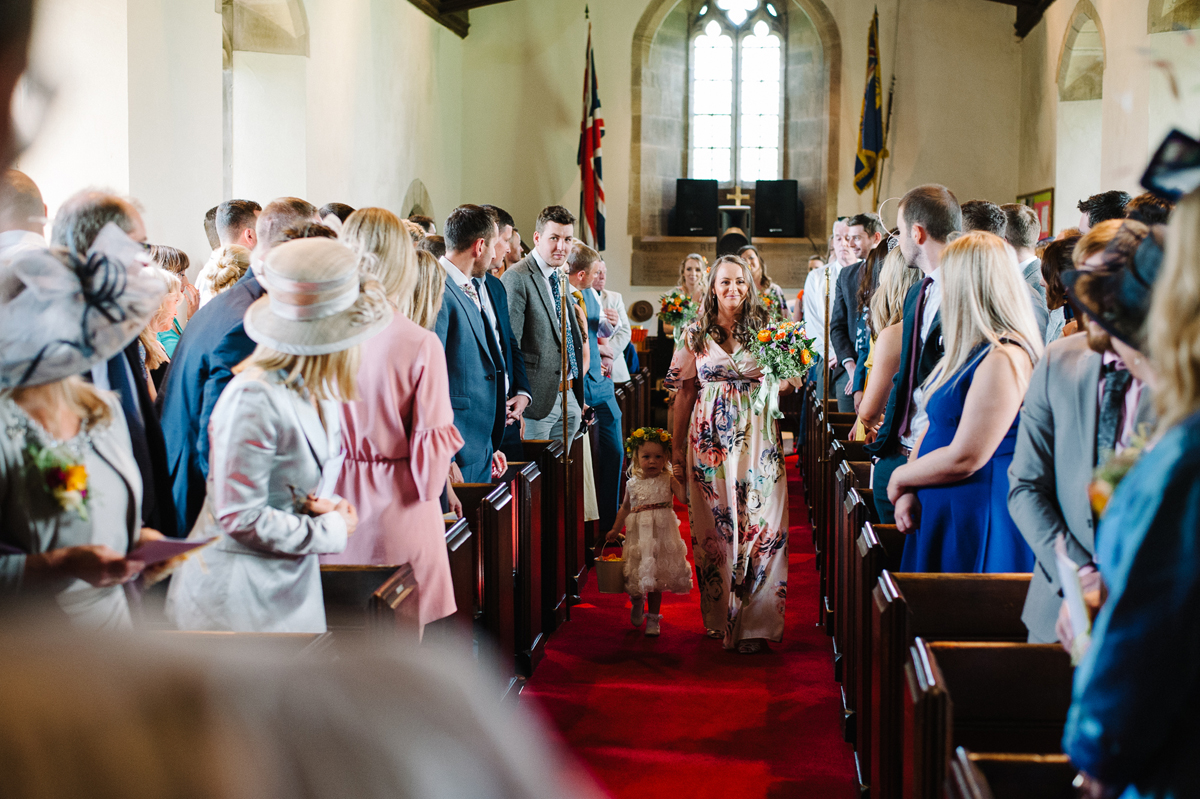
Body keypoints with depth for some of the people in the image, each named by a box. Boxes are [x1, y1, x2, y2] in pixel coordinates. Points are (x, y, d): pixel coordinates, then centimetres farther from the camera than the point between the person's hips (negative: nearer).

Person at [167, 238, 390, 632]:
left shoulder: (317, 389, 4)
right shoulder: (254, 396, -23)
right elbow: (240, 518, -22)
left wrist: (328, 506, -4)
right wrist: (330, 531, -12)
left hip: (292, 581, 8)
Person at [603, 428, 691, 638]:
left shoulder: (668, 480, -2)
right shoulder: (632, 484, 5)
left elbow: (684, 498, -14)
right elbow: (625, 507, 17)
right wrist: (615, 529, 17)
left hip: (661, 534, -2)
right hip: (638, 534, 2)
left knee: (656, 580, 2)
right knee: (637, 573, 4)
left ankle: (653, 618, 17)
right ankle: (637, 601, 38)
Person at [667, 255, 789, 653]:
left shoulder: (764, 330, 6)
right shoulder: (695, 334, 6)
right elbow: (685, 393, 9)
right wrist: (677, 446, 8)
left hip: (756, 438, 0)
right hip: (710, 440, 1)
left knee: (760, 527, -6)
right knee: (712, 528, 3)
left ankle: (754, 624, -1)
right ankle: (720, 619, 16)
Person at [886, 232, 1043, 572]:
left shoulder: (1004, 359, -21)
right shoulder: (968, 352, 10)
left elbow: (963, 460, -22)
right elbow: (932, 427, 14)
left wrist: (900, 479, -6)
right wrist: (908, 491, -2)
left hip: (977, 526, -9)